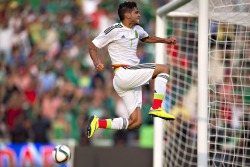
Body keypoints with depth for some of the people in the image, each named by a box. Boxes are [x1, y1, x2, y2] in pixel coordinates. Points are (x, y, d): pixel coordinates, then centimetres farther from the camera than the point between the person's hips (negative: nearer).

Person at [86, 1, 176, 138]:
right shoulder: (115, 30, -6)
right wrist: (97, 63, -20)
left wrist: (165, 40, 26)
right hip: (122, 74, -8)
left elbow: (146, 38, 40)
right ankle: (156, 108, -16)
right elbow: (92, 46, -1)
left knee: (135, 122, -2)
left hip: (133, 78, 8)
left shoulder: (137, 29, 17)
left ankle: (98, 123, 2)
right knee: (164, 69, -13)